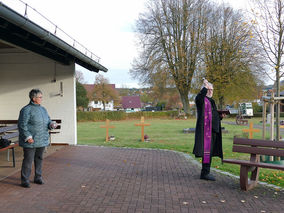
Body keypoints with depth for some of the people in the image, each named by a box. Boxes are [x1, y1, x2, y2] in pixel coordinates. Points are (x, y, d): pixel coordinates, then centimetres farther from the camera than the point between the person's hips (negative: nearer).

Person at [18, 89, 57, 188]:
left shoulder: (43, 109, 11)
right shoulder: (26, 110, -10)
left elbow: (48, 121, 16)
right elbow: (22, 125, -13)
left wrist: (52, 124, -7)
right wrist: (28, 137, -20)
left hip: (41, 140, 7)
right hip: (30, 141, -7)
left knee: (39, 159, 13)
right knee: (28, 160, -1)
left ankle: (38, 178, 25)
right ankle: (24, 180, 10)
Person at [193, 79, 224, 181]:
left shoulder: (211, 101, 22)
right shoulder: (201, 99, -3)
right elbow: (198, 98, -30)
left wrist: (220, 116, 7)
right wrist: (205, 86, -31)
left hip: (213, 129, 9)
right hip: (205, 128, -9)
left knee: (210, 150, 11)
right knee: (207, 149, -12)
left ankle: (205, 172, 19)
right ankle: (205, 173, -8)